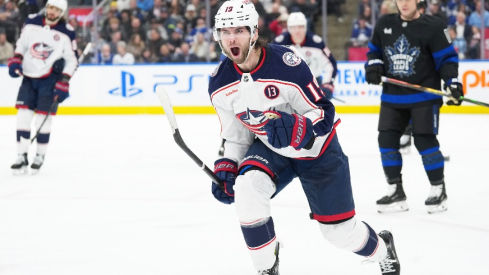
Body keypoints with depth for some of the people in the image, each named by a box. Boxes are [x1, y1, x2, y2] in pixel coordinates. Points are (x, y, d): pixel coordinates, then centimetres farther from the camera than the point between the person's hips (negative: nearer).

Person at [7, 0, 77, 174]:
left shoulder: (67, 33, -7)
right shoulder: (31, 22, 2)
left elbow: (72, 60, -2)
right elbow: (21, 43, 14)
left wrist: (64, 83, -9)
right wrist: (15, 61, -2)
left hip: (50, 79, -3)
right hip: (29, 76, 3)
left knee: (44, 117, -5)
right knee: (23, 115, -4)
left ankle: (40, 156, 12)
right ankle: (22, 157, -1)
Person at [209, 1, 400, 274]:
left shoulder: (286, 64, -28)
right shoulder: (220, 84, -11)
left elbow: (324, 112, -23)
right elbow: (236, 136, 3)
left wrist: (296, 129, -41)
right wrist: (225, 169, -10)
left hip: (317, 149, -3)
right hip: (270, 149, 4)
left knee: (340, 230, 3)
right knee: (247, 188, -28)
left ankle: (383, 248, 39)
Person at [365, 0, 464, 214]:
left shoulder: (433, 26, -9)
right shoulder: (384, 24, 5)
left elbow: (447, 57, -7)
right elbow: (374, 50, 18)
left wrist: (452, 82, -19)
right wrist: (373, 65, -3)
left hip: (424, 96, -5)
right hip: (392, 96, 5)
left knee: (425, 140, -8)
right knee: (387, 140, 1)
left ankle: (439, 190, 7)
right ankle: (395, 192, 12)